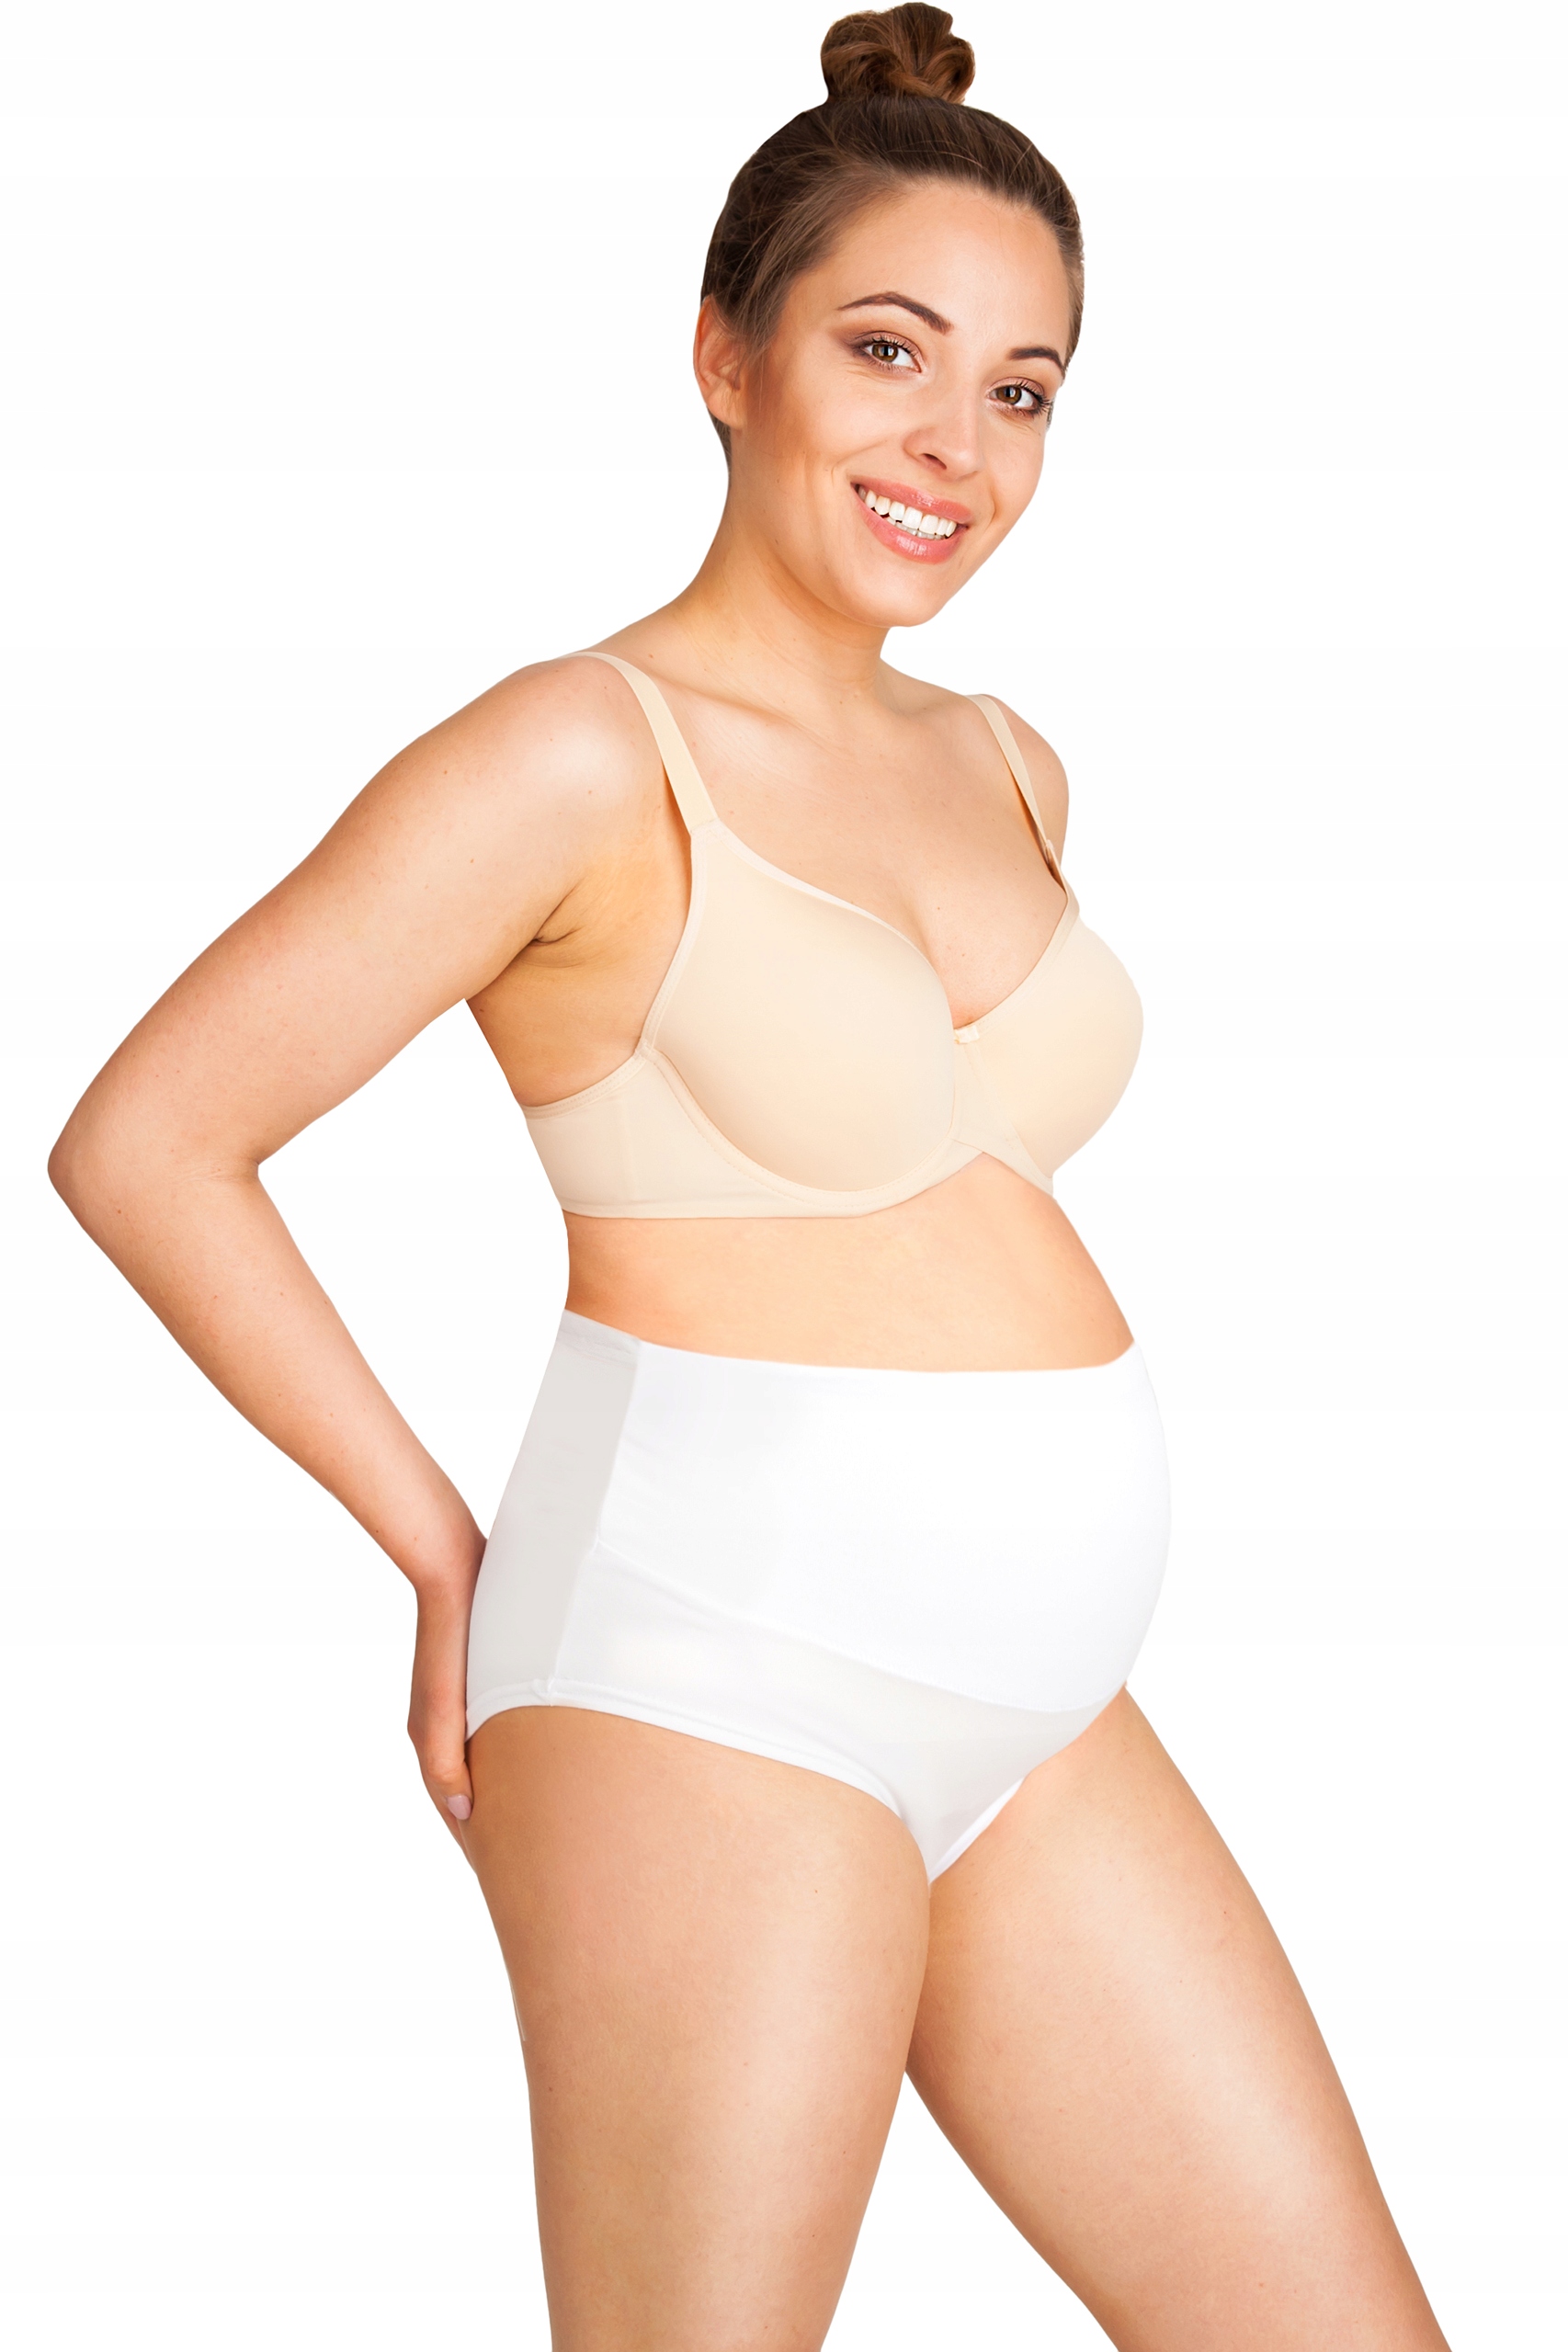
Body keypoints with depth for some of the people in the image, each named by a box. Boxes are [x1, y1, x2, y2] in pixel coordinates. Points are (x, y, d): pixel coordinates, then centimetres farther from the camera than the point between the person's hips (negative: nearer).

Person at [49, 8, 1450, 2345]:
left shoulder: (1003, 770, 12)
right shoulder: (580, 754, -11)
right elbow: (144, 1143, -12)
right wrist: (448, 1549, -8)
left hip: (1029, 1713, 8)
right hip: (721, 1690, -7)